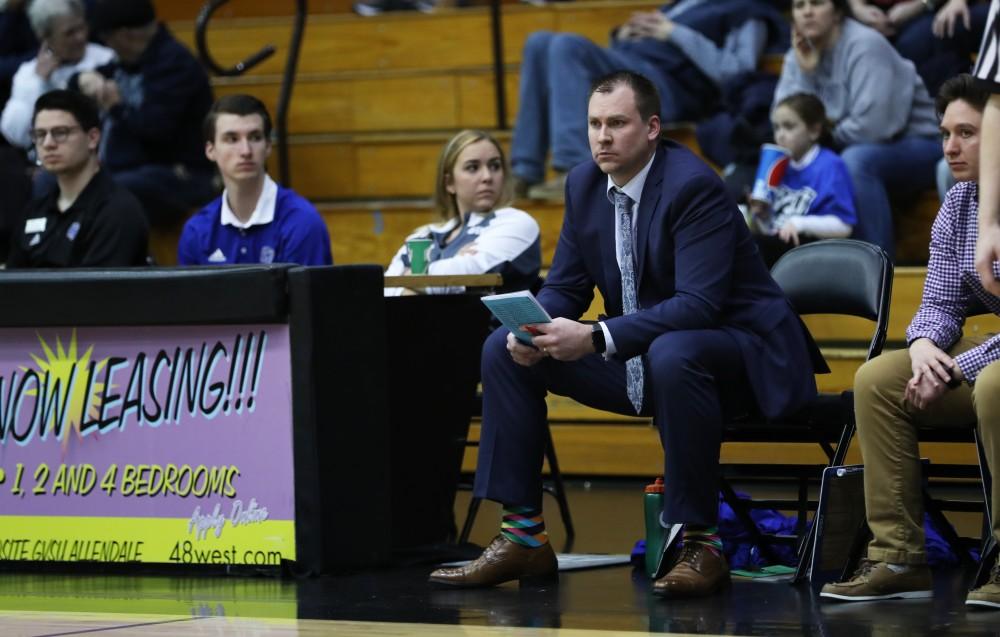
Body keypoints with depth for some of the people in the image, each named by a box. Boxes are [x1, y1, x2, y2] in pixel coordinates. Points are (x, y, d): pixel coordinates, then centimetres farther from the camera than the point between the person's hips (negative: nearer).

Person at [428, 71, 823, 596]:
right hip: (638, 357, 8)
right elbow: (564, 287, 7)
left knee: (671, 354, -42)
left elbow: (699, 304, -31)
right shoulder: (584, 184, 2)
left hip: (733, 350, -8)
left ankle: (700, 543, -30)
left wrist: (596, 338, -39)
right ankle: (523, 537, -1)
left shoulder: (693, 187, -22)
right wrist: (534, 328, -18)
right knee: (503, 350, 0)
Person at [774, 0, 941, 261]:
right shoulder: (800, 55, 2)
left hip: (913, 145, -8)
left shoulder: (864, 46, -19)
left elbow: (871, 126, -29)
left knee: (855, 159, -35)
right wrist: (805, 72, -16)